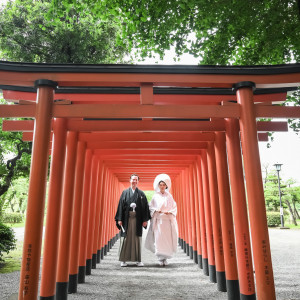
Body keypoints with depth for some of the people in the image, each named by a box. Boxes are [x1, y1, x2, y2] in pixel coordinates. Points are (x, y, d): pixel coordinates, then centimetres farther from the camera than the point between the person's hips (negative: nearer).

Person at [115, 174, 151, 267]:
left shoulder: (141, 194, 7)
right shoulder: (125, 192, 6)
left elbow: (145, 207, 5)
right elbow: (121, 206, 2)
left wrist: (145, 220, -2)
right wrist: (119, 219, -5)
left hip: (137, 219, 1)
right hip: (127, 218, 0)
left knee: (137, 238, 4)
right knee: (125, 238, 2)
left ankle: (138, 260, 13)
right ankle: (123, 260, 12)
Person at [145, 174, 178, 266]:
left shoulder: (169, 196, 9)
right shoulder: (155, 196, 8)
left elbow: (174, 207, 9)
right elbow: (151, 207, 9)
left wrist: (169, 212, -8)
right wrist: (156, 211, -10)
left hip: (168, 220, 1)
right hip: (158, 220, -1)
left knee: (167, 239, -2)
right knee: (158, 239, -7)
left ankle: (165, 258, 10)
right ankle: (160, 258, 1)